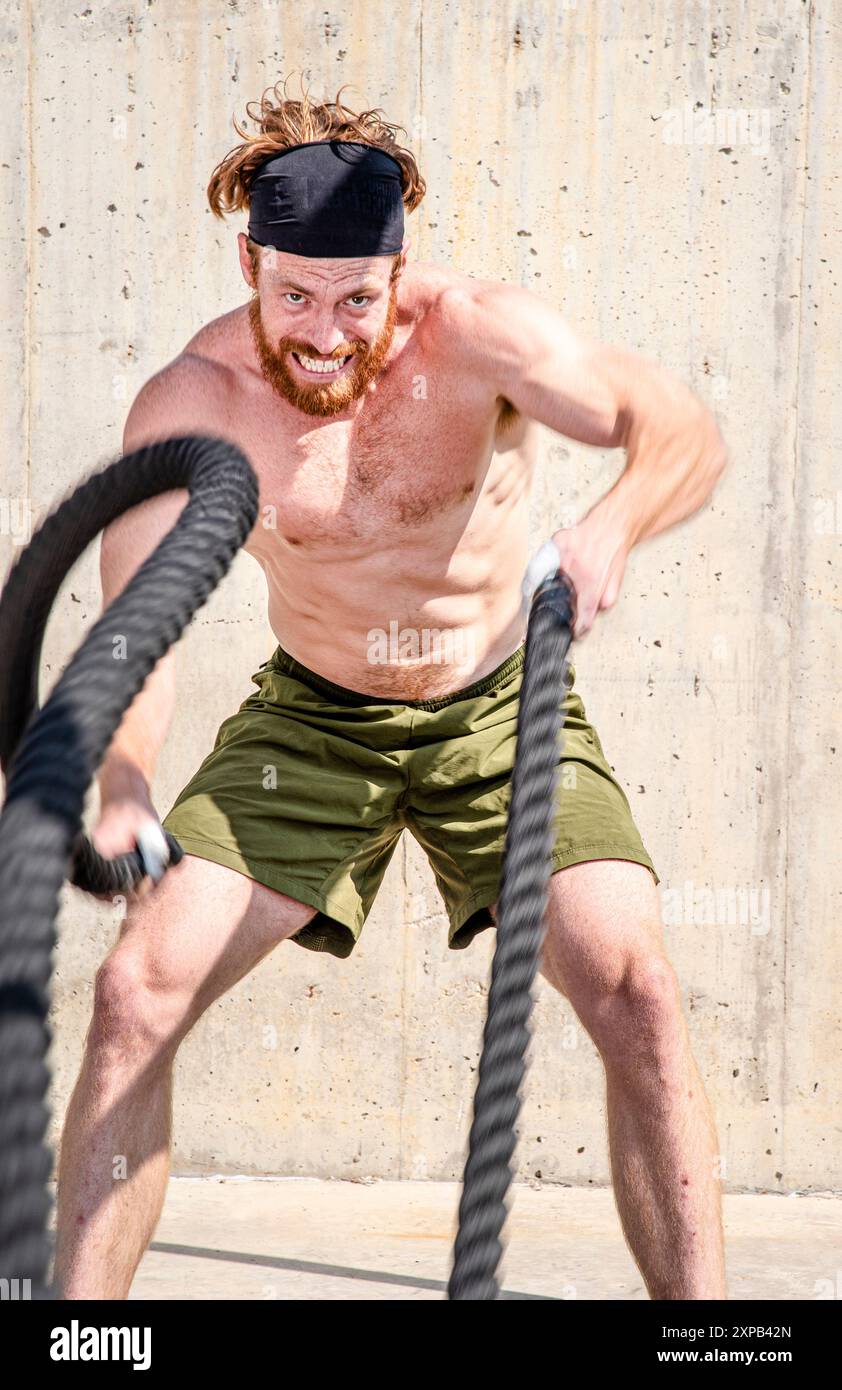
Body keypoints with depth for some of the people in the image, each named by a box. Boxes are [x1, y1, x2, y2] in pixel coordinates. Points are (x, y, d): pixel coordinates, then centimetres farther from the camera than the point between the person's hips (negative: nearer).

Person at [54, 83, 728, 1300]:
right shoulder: (190, 402, -20)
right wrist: (123, 793, -46)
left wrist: (611, 531, -49)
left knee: (634, 989, -18)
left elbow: (686, 432, -26)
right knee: (138, 986, -11)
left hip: (500, 707, -1)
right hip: (312, 718, 1)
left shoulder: (475, 335, -23)